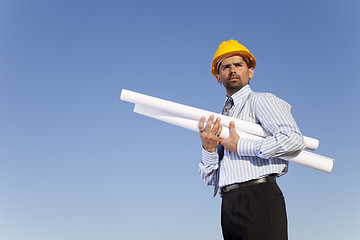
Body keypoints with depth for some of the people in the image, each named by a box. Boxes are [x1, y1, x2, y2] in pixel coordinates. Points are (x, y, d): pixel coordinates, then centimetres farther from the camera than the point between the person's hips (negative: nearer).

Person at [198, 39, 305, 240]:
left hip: (259, 198, -6)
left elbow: (294, 139, -17)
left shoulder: (260, 100, 2)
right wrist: (209, 148, -2)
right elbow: (210, 179, 18)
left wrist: (240, 146, -10)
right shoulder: (220, 123, 21)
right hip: (229, 206, 6)